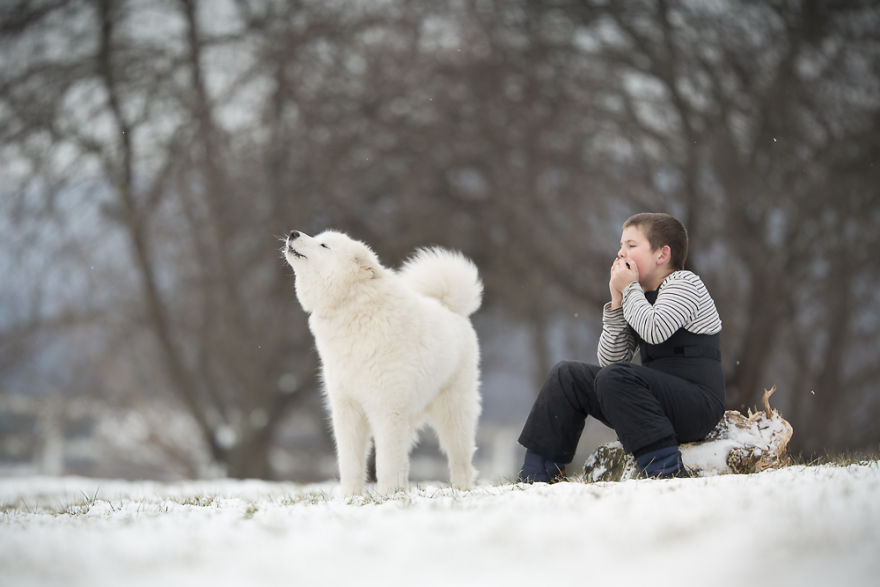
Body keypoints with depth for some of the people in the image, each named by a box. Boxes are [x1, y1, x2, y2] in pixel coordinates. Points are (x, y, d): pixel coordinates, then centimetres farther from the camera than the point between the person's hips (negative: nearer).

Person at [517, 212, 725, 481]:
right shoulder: (639, 297, 20)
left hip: (699, 405, -9)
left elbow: (655, 330, -26)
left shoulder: (683, 283, -5)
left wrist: (629, 288, -10)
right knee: (567, 376, 6)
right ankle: (535, 475, 3)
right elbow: (609, 359, 9)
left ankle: (664, 467, -32)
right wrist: (617, 301, -1)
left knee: (615, 377, -31)